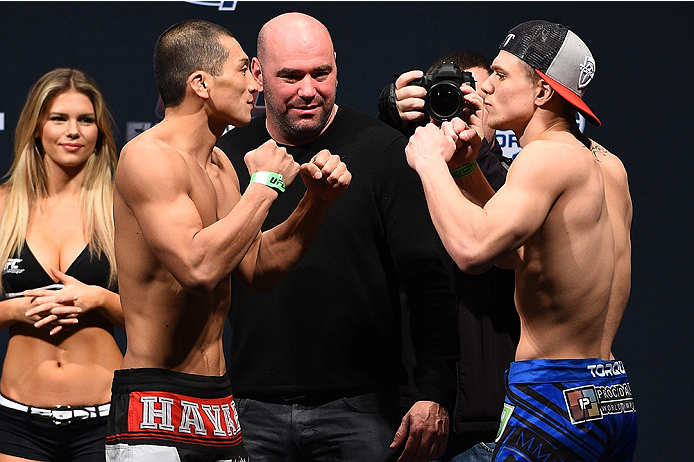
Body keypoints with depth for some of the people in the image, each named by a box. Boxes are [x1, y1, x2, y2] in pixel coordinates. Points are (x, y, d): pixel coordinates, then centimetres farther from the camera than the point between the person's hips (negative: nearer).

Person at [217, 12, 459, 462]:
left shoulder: (383, 151, -1)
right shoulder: (227, 156, 7)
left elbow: (429, 279, -4)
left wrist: (436, 394, -11)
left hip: (359, 409, -2)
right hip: (254, 413, 2)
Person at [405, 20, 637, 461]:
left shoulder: (548, 156, -14)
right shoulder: (609, 167, 13)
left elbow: (474, 249, -29)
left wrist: (430, 162, -14)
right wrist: (466, 170, 13)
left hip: (554, 395, -9)